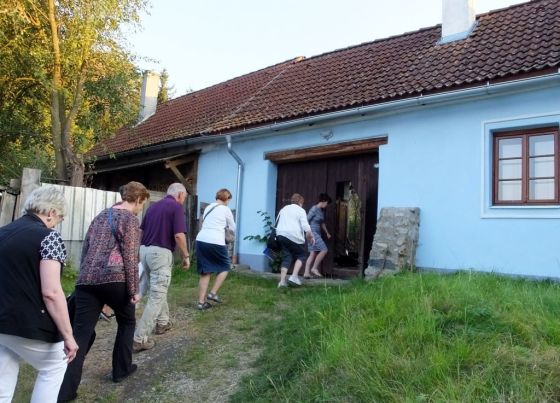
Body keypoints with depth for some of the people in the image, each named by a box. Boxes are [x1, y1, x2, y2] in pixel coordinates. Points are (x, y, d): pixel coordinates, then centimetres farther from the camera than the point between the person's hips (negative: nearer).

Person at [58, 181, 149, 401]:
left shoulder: (100, 216, 21)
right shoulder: (130, 219, -2)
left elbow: (85, 250, 23)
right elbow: (130, 257, -8)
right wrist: (134, 290, -5)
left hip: (86, 280, 6)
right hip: (113, 279, -6)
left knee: (80, 334, 5)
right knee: (127, 321, 19)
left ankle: (65, 391, 3)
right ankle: (121, 369, 28)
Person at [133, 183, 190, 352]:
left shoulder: (153, 206, 15)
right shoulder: (177, 207, -8)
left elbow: (141, 231, 17)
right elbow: (179, 236, -16)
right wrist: (186, 256, -4)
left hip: (145, 251, 8)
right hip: (161, 253, -8)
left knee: (158, 290, 25)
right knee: (156, 296, -3)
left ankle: (162, 323, 40)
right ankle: (140, 339, -4)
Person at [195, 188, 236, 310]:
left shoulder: (208, 207, 19)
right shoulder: (226, 209, 3)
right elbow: (233, 228, 14)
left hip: (201, 240, 6)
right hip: (216, 242, -6)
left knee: (205, 272, 12)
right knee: (225, 266, 16)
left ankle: (201, 302, 13)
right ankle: (213, 293, 9)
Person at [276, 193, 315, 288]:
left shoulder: (284, 209, 22)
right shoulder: (300, 210, 2)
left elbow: (278, 223, 23)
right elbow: (305, 226, -9)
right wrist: (311, 236, 1)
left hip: (281, 234, 6)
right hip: (294, 236, -6)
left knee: (286, 257, 10)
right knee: (302, 254, 12)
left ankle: (282, 281, 0)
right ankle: (294, 276, -2)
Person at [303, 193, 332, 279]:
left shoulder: (322, 211, 14)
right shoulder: (314, 209, -13)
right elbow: (306, 221, -15)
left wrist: (327, 233, 30)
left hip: (317, 233, 9)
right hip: (312, 233, -9)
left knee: (313, 254, 4)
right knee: (324, 250, -11)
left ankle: (306, 273, 5)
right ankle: (314, 268, -1)